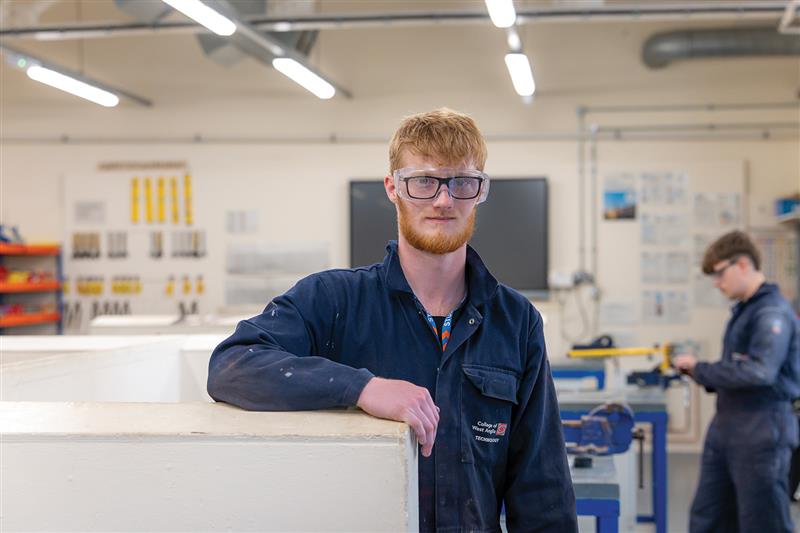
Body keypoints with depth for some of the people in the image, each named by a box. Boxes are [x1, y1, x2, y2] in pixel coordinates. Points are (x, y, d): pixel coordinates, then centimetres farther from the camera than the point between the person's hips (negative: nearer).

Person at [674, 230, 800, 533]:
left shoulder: (773, 313, -14)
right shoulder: (742, 310, 14)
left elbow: (760, 371, -26)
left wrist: (699, 370, -16)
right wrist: (707, 379, 4)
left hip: (761, 434, -9)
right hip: (726, 429, 9)